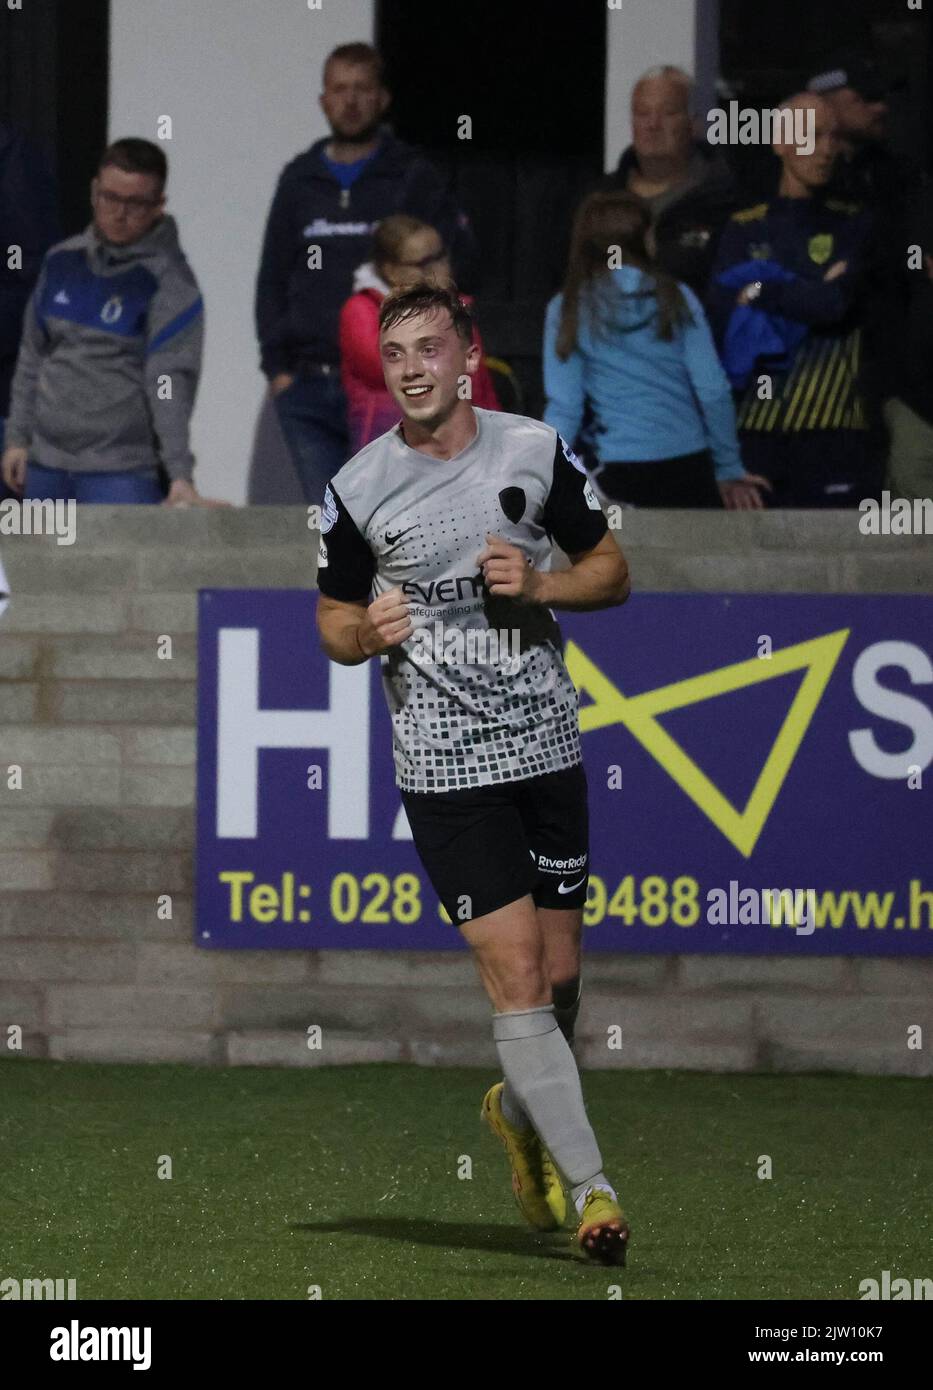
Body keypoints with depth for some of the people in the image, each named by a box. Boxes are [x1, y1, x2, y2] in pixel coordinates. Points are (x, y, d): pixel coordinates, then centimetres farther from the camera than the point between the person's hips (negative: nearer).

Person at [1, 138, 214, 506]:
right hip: (45, 468, 6)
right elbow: (32, 355, 18)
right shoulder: (63, 261, 10)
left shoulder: (168, 279, -7)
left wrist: (180, 475, -25)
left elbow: (173, 380, -16)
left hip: (123, 475, -6)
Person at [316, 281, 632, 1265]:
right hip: (444, 767, -2)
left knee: (559, 975, 8)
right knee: (516, 977, -11)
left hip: (547, 744, 2)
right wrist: (367, 633, -13)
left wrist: (539, 583, -11)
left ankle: (519, 1111, 38)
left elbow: (612, 573, 8)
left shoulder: (535, 452, 1)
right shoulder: (358, 489, 0)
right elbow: (333, 623, 10)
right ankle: (589, 1186, -8)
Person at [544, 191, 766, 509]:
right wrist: (729, 469, 11)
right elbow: (713, 391, 1)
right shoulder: (677, 299, 3)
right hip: (689, 467, 1)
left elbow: (564, 407, -3)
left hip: (620, 472, -1)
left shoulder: (568, 311, 0)